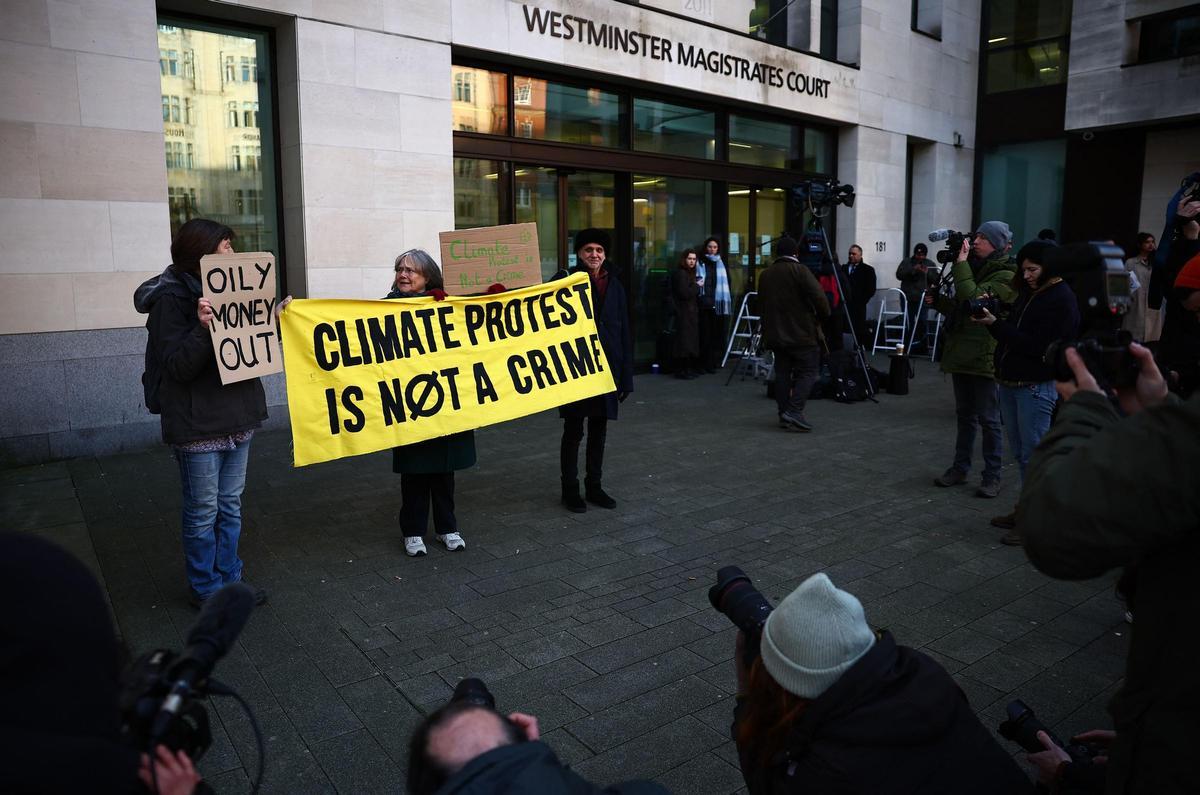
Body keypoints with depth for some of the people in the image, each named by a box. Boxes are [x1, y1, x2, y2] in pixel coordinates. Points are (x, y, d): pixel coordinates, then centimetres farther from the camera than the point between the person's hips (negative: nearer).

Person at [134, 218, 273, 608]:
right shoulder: (172, 299, -11)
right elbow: (177, 366, -17)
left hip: (237, 416, 7)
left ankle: (229, 580, 26)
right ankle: (205, 589, 20)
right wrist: (203, 327, -31)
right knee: (203, 510, 4)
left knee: (230, 505, 14)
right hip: (198, 424, -7)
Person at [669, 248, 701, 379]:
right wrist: (697, 286, -9)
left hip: (691, 312, 9)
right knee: (685, 341, -7)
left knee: (691, 341, 11)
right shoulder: (680, 273, -12)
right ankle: (682, 370, -2)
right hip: (683, 313, -9)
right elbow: (684, 293, -20)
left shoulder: (689, 273, 18)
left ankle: (692, 369, 17)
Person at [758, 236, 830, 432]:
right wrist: (823, 315, 1)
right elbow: (819, 297, -16)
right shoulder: (799, 270, -9)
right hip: (802, 333, -6)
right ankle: (794, 412, -12)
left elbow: (761, 305, 15)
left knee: (782, 373, 10)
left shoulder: (765, 274, 11)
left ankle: (784, 415, 11)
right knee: (808, 372, -1)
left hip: (775, 334, 6)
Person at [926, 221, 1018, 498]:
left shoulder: (1006, 275, -10)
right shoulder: (977, 268, 17)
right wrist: (938, 301, 7)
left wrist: (961, 263, -18)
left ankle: (992, 476, 7)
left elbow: (974, 299, -24)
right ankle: (960, 468, 22)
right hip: (962, 351, 8)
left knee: (988, 418, -2)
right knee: (964, 414, 14)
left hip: (985, 355, -8)